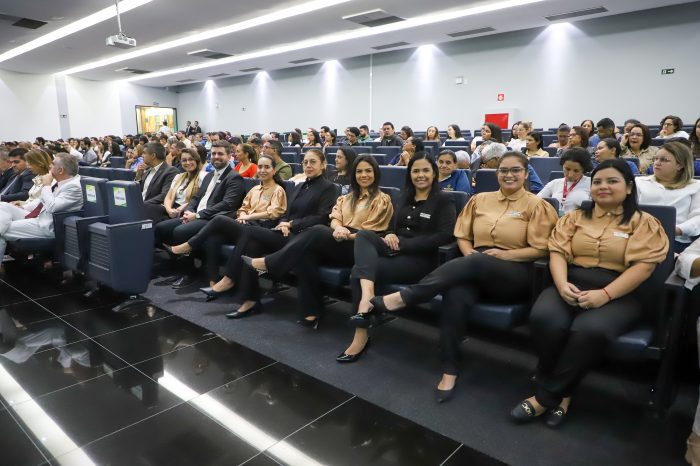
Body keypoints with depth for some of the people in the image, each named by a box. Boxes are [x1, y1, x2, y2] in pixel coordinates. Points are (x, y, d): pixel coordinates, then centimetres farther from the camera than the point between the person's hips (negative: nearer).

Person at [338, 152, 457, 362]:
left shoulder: (443, 201, 2)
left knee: (358, 272, -24)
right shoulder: (404, 199, 22)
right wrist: (390, 235, -3)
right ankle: (367, 294, -46)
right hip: (396, 251, 6)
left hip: (421, 259, -6)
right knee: (364, 235, -26)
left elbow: (445, 235, -11)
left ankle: (362, 334, -16)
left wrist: (403, 243, -15)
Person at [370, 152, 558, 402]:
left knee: (475, 263, -37)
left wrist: (506, 254, -13)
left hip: (515, 275, -2)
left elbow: (541, 249, 0)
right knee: (456, 294, -34)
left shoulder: (536, 205, 5)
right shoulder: (480, 199, 17)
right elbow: (462, 235, 18)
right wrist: (468, 252, -3)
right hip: (475, 271, 3)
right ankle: (449, 371, -25)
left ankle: (404, 297, -36)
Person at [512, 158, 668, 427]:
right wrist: (562, 284, -16)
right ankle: (560, 393, -8)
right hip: (570, 287, 3)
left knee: (590, 330, -36)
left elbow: (644, 265, -6)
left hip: (619, 295, -2)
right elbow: (558, 252, 6)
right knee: (544, 319, -31)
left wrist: (604, 294, -20)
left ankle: (547, 395, -15)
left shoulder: (644, 223, 7)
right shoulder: (575, 217, 17)